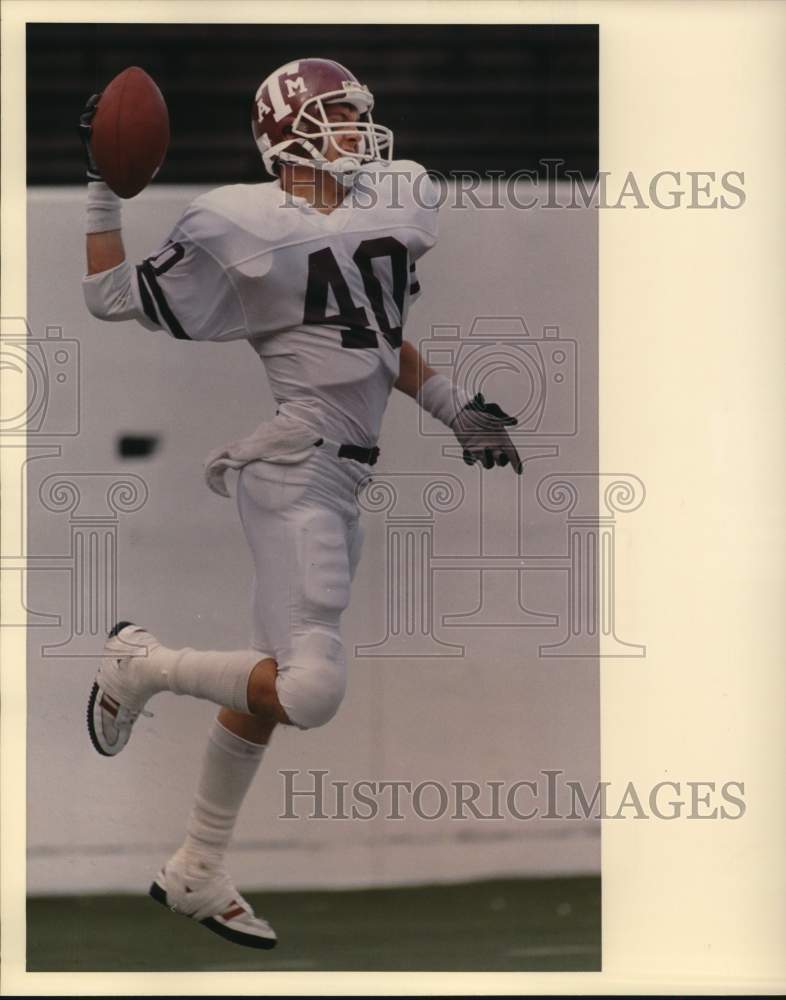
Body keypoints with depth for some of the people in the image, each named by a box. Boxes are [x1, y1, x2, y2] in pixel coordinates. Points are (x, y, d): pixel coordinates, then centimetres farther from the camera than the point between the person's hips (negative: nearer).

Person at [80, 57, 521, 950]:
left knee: (275, 685, 15)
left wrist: (458, 411, 23)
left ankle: (196, 872, 27)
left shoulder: (396, 203, 12)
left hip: (342, 480, 8)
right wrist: (103, 187, -6)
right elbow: (111, 299, 1)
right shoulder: (240, 228, -8)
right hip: (294, 469, -8)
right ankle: (142, 664, 4)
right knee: (312, 691, -19)